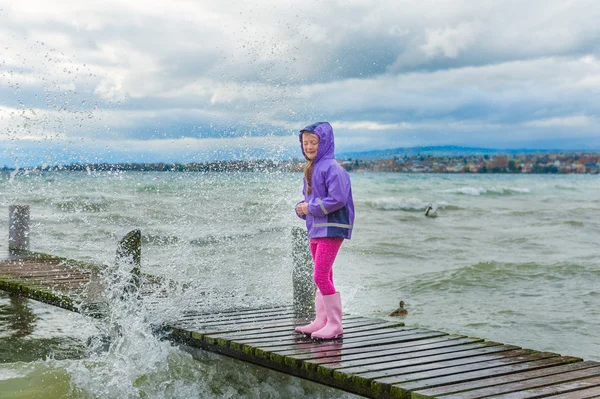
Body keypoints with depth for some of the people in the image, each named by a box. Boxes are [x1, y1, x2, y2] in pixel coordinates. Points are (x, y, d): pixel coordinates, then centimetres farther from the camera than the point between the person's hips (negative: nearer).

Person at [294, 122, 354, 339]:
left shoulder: (331, 167, -15)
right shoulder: (311, 169, 14)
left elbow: (338, 199, -23)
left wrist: (310, 208, -15)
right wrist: (301, 207, 0)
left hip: (331, 229, -10)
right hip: (315, 229, 10)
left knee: (321, 277, -12)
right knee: (324, 277, 15)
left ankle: (335, 324, -3)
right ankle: (321, 321, 23)